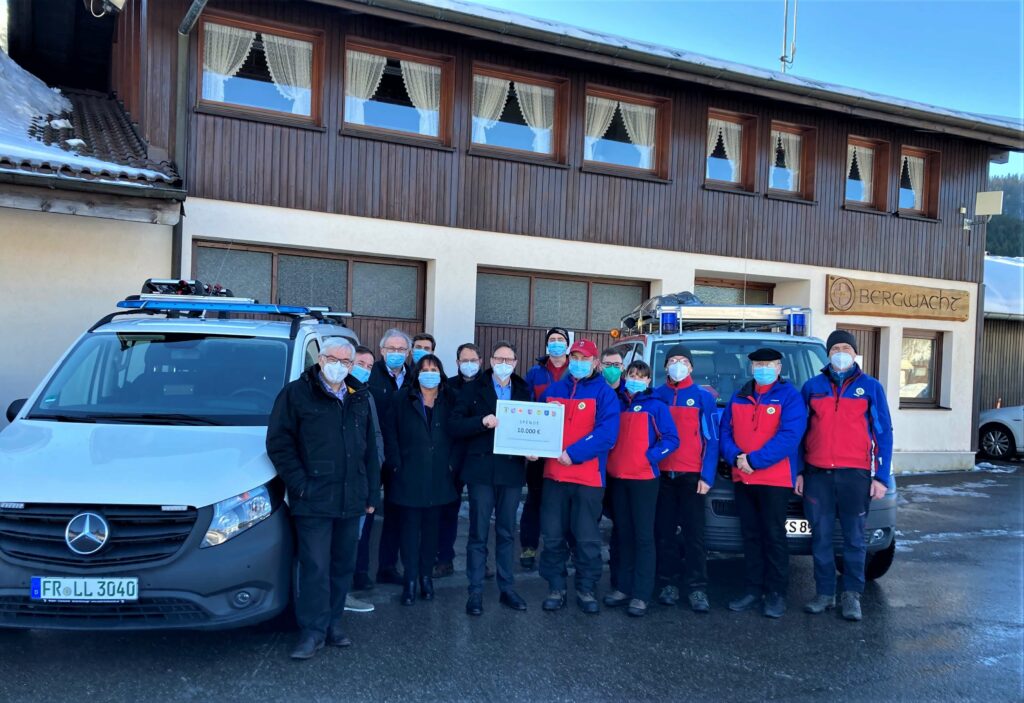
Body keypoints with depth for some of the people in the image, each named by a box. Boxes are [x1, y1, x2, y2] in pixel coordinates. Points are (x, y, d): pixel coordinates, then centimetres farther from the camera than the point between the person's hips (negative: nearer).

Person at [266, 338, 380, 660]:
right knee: (315, 567, -3)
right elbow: (279, 443, -6)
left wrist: (371, 492, 13)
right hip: (314, 500, -5)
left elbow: (370, 449, 17)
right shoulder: (296, 394, -3)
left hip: (351, 499, 5)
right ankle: (313, 631, 7)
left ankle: (333, 623, 24)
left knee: (343, 566, 12)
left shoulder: (360, 398, 13)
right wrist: (300, 484, -12)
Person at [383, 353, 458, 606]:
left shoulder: (449, 401, 5)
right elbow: (390, 433, 0)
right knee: (410, 529, 1)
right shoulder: (402, 399, 1)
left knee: (431, 529, 9)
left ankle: (426, 577, 19)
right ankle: (410, 581, 7)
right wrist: (396, 464, -6)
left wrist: (452, 463, -2)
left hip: (439, 478, 2)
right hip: (409, 477, -2)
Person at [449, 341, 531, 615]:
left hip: (512, 470, 3)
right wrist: (482, 422, -20)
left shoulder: (524, 391, 11)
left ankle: (507, 588, 20)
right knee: (479, 533, 2)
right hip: (482, 469, -2)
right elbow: (455, 425, -5)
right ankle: (475, 591, 10)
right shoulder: (474, 389, 2)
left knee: (507, 533, 11)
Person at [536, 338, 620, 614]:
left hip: (588, 477, -4)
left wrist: (573, 453, -20)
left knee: (587, 538, 4)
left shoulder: (604, 393, -3)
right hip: (553, 474, 4)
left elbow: (606, 434, -14)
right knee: (553, 536, 8)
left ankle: (586, 589, 19)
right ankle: (556, 588, 20)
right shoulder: (553, 390, 12)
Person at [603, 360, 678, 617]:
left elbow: (671, 439, -6)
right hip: (617, 477, 5)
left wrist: (650, 457, -17)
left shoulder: (655, 406, -1)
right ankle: (624, 587, 19)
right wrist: (611, 458, 2)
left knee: (643, 535, -4)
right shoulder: (617, 405, 12)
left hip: (644, 477, -5)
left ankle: (641, 595, -2)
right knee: (623, 533, 11)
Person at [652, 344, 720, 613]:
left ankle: (697, 589, 3)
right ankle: (668, 584, 16)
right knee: (664, 532, 7)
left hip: (692, 476, -2)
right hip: (661, 474, 2)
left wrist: (707, 476, -6)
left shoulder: (703, 397, 3)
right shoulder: (656, 396, 7)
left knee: (694, 533, -2)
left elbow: (711, 439, 1)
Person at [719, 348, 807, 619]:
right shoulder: (738, 397, 13)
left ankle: (776, 594, 11)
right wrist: (736, 457, -11)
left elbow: (789, 437, -16)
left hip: (775, 480, -5)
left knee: (774, 537, 1)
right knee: (750, 536, 11)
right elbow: (725, 431, 9)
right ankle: (754, 591, 20)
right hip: (742, 479, 5)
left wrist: (753, 460, -20)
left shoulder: (790, 396, -5)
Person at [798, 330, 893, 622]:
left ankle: (851, 595, 15)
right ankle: (824, 593, 15)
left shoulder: (871, 387, 5)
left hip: (855, 475, -1)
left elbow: (884, 433, 5)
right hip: (817, 474, 2)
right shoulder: (812, 387, 9)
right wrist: (797, 472, 7)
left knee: (854, 537, 3)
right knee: (821, 537, 5)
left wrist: (881, 476, -3)